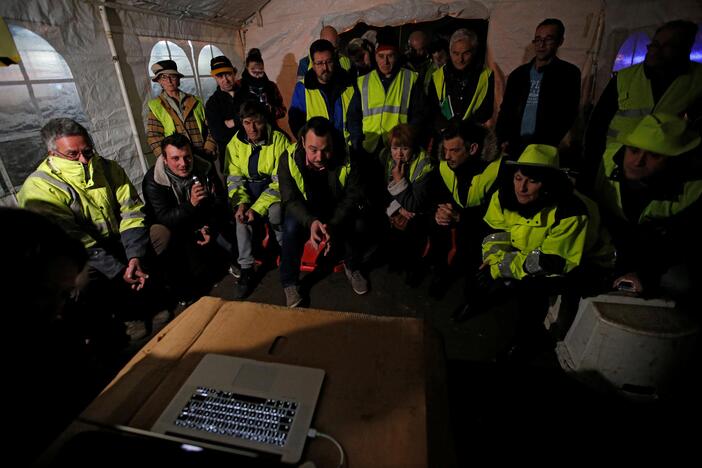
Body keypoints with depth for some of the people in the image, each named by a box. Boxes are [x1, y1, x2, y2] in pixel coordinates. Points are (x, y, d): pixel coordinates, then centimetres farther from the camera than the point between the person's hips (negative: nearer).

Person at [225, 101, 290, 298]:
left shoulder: (279, 140, -16)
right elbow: (234, 178, -1)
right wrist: (241, 203, -21)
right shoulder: (236, 143, -4)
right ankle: (246, 268, -15)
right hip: (248, 188, 3)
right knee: (242, 215, -27)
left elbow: (279, 181, -19)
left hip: (273, 187, -3)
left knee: (275, 211, -33)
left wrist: (258, 207, -28)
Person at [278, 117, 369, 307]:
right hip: (305, 212, 0)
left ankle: (352, 267, 6)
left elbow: (354, 195, -17)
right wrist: (311, 222, -42)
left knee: (360, 226, -27)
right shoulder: (289, 160, -21)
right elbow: (291, 200, -21)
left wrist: (333, 225, -34)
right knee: (291, 227, -32)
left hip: (337, 210, 1)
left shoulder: (347, 159, -21)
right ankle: (289, 284, -9)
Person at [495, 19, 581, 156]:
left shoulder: (568, 74, 7)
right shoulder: (518, 73, 17)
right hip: (514, 148, 3)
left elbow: (567, 116, -1)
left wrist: (544, 147, -13)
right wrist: (503, 140, -2)